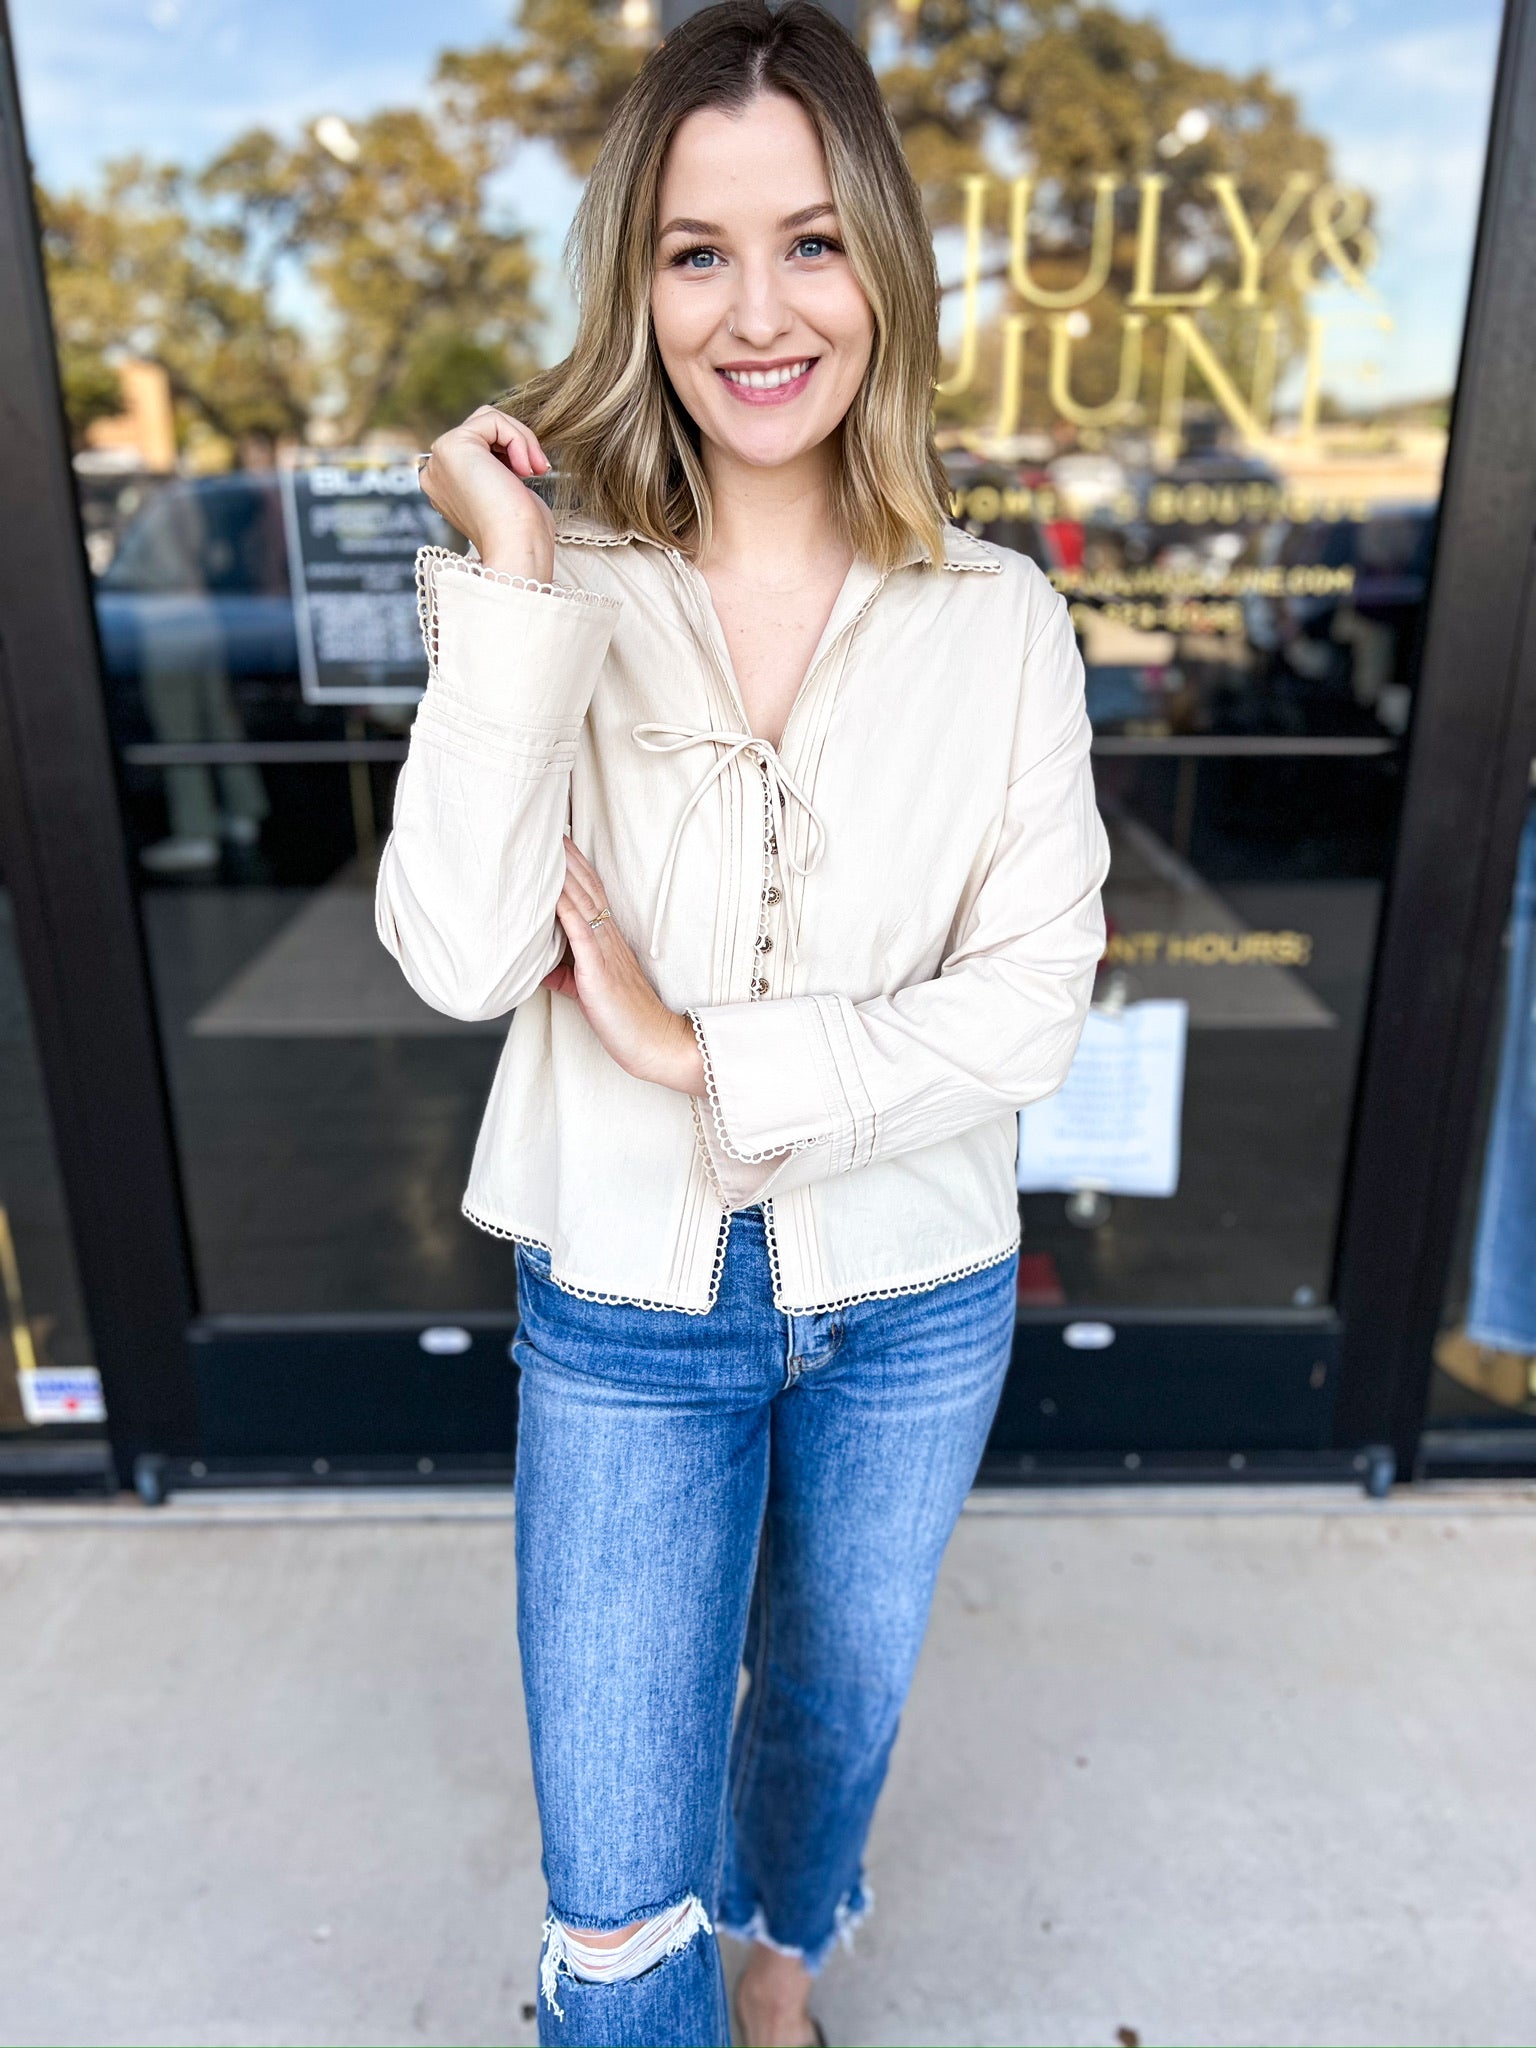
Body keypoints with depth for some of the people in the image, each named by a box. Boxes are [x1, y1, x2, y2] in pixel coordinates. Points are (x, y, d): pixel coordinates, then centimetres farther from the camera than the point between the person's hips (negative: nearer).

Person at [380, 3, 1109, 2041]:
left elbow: (1034, 1008, -13)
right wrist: (510, 586, -24)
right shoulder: (567, 595, -9)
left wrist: (709, 1053, -20)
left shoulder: (1000, 622, -8)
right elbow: (464, 959, -21)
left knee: (835, 1707, 28)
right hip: (626, 1308, -1)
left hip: (913, 1304, 2)